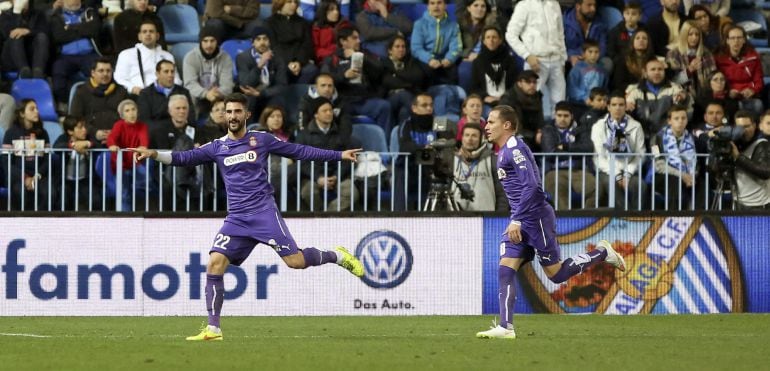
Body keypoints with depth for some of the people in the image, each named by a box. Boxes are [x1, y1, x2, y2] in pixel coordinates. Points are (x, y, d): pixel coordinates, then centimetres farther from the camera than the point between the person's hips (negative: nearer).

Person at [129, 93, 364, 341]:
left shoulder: (261, 140, 4)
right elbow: (185, 158, 1)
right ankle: (213, 329, -6)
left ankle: (337, 256, 17)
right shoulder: (217, 147, 9)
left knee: (295, 261, -14)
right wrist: (154, 154, -15)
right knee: (215, 264, -11)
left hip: (263, 211, -3)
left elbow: (299, 152, 10)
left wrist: (339, 155, 11)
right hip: (236, 218, 3)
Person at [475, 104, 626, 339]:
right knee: (505, 271, -4)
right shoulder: (504, 152, 16)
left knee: (556, 274, -1)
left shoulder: (515, 149, -15)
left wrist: (516, 220, -25)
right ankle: (505, 327, -8)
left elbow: (531, 186, -23)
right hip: (520, 222, 9)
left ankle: (602, 254, 17)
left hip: (536, 217, -9)